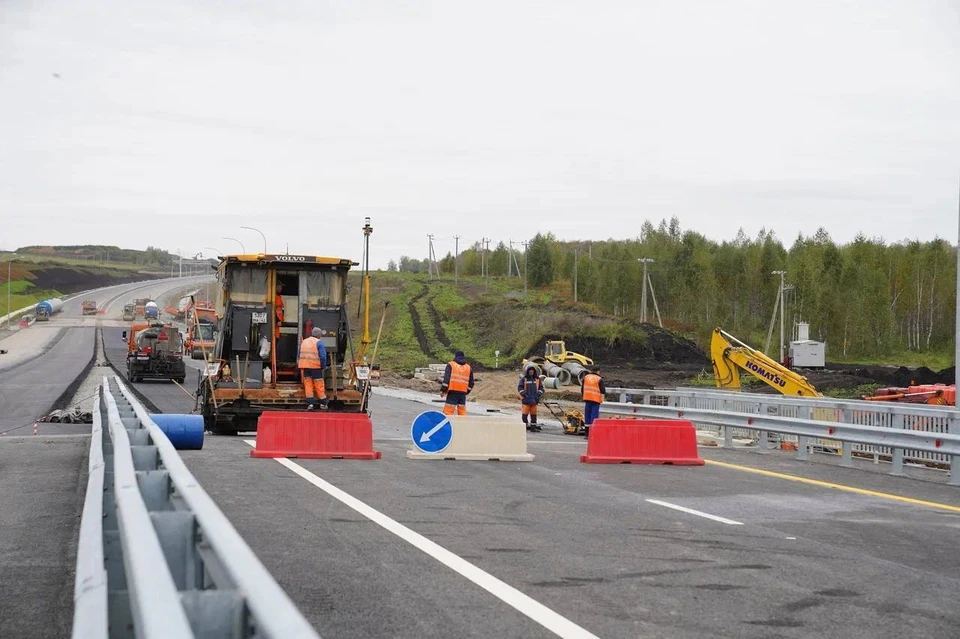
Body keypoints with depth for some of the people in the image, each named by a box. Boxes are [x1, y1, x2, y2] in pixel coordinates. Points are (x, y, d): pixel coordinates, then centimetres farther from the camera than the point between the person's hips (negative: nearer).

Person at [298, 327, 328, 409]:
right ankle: (323, 403, 11)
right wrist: (323, 366, 0)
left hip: (304, 366, 4)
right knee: (319, 385, 4)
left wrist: (299, 365, 19)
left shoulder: (303, 342, 13)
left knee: (308, 384, 7)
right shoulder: (319, 342, -4)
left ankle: (310, 403, 1)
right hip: (315, 366, -4)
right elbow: (323, 356, -11)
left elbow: (299, 355, 14)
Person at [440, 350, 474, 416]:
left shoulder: (450, 365, 3)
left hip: (453, 391, -4)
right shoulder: (469, 368, 17)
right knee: (462, 411, 10)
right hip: (463, 393, 5)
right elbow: (471, 383, 17)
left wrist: (443, 390, -6)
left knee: (448, 411, -8)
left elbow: (446, 378, -7)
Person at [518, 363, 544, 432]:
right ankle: (526, 426, 3)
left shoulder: (537, 379, 11)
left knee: (533, 413, 5)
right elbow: (519, 388, -2)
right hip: (526, 400, -3)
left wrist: (538, 395, 0)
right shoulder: (523, 379, 2)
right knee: (525, 413, -4)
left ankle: (533, 426, 9)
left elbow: (541, 387, 15)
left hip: (534, 400, 3)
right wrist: (524, 395, -13)